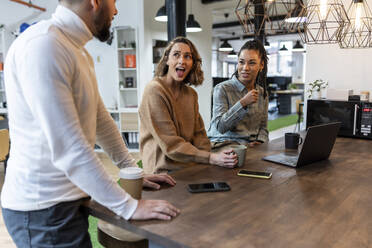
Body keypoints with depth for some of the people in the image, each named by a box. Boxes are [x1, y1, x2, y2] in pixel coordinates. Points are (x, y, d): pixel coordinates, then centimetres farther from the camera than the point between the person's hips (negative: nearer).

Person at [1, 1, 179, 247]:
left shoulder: (79, 51, 10)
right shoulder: (42, 45, -22)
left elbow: (100, 119, 12)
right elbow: (67, 149, -27)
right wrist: (129, 206, -22)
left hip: (68, 199, 9)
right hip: (43, 210, -8)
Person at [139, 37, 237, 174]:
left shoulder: (191, 94, 11)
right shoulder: (154, 90, -12)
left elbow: (198, 132, 10)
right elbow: (170, 144, -17)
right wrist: (211, 158, -21)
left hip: (190, 167, 7)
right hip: (164, 171, -7)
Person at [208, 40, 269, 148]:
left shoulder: (263, 93, 12)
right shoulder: (222, 89, -6)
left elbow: (263, 127, 16)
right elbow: (220, 127, -13)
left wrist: (259, 142, -5)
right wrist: (243, 103, -20)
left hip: (250, 146, 5)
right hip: (223, 145, -4)